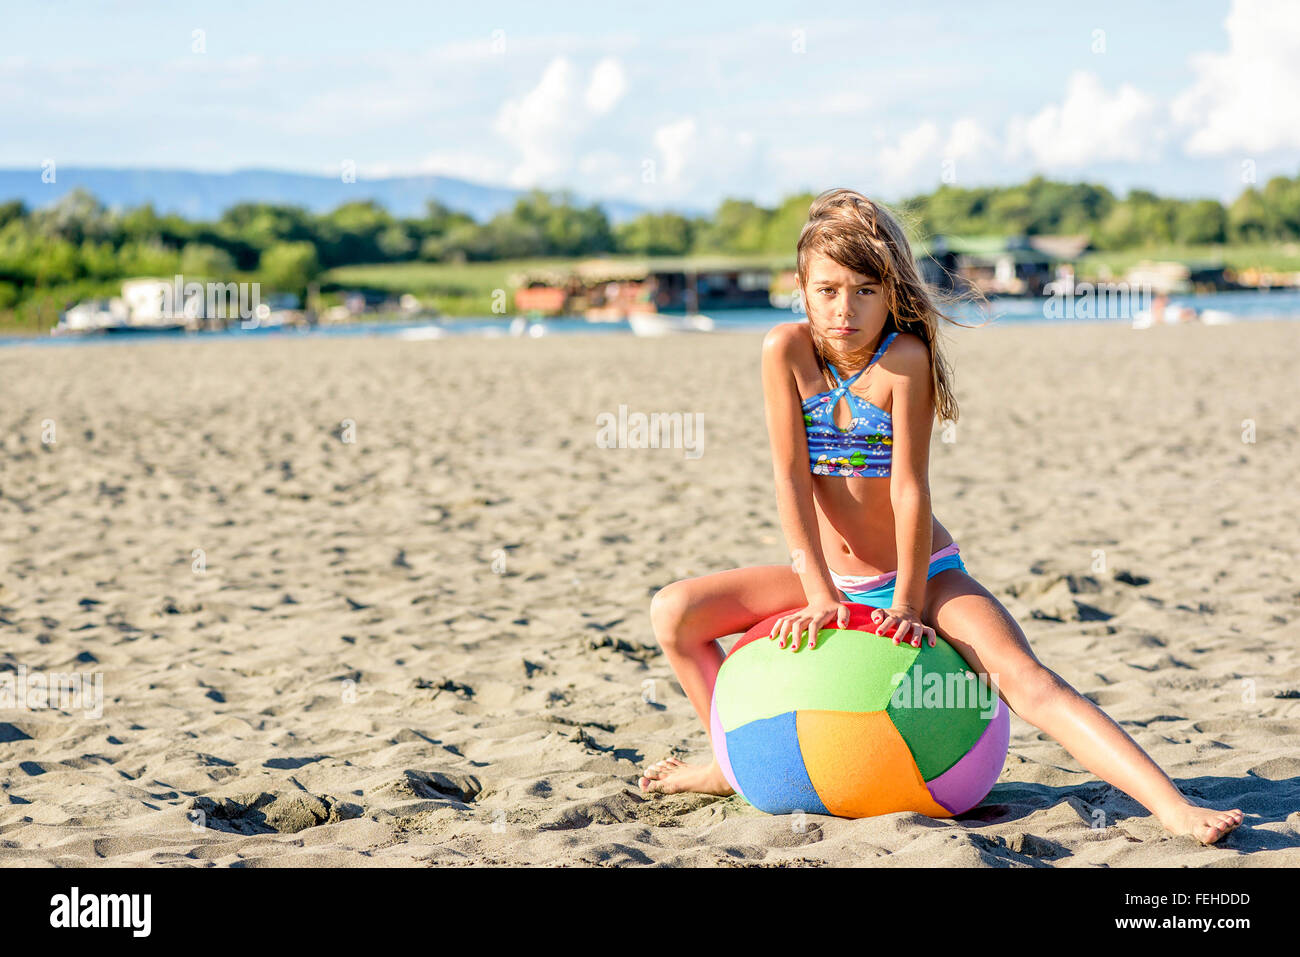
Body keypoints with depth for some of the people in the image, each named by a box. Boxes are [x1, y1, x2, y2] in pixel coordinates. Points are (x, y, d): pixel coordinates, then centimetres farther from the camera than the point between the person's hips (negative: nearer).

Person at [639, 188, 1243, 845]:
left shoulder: (905, 358, -21)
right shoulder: (787, 350, -13)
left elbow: (909, 490, -21)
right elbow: (791, 479, -15)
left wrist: (908, 603, -20)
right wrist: (820, 596, -18)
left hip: (924, 572, -4)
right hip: (827, 573, 4)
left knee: (1023, 676, -26)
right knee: (673, 612, -11)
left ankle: (1176, 809, -35)